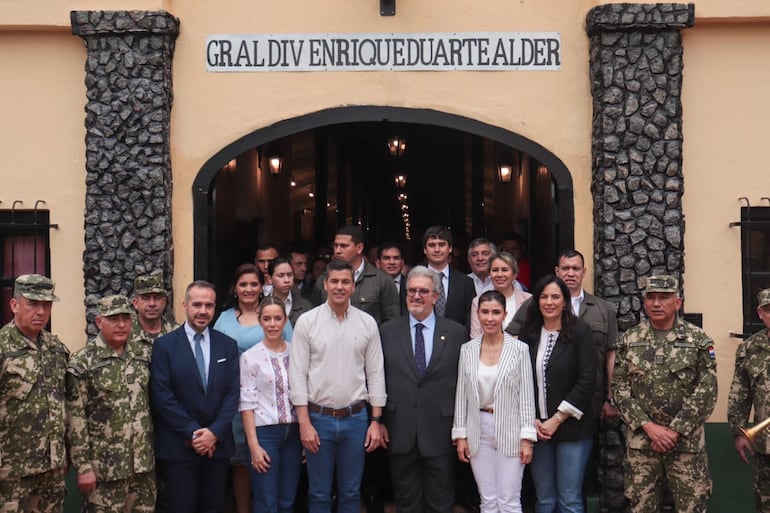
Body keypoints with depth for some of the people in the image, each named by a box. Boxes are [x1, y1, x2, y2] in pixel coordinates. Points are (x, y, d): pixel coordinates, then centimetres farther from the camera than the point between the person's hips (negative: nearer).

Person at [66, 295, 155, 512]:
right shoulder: (82, 362, -9)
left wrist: (154, 449, 11)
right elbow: (75, 419, -10)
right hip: (105, 466, -4)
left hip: (144, 461, 5)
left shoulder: (144, 354, 5)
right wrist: (83, 466, -12)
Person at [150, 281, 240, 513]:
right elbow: (162, 397, -8)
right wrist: (193, 433, -12)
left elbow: (233, 392, 2)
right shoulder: (164, 345, -3)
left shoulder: (228, 345, 7)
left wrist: (215, 432, -9)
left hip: (218, 443, 3)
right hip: (178, 446, -3)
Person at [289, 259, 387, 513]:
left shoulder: (367, 323, 2)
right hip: (318, 416, -1)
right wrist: (304, 423, -9)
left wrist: (376, 421, 0)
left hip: (356, 417, 2)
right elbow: (298, 375, -4)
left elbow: (375, 374, 4)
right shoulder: (307, 321, -4)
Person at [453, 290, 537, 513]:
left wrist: (527, 439, -7)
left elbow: (527, 396, -4)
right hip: (478, 431, 3)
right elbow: (461, 395, 6)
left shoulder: (519, 349, -6)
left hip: (509, 430, -3)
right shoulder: (467, 349, 2)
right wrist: (460, 435, 3)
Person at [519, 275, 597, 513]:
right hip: (537, 428, 3)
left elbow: (587, 380, -9)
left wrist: (558, 418, -11)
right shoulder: (528, 334, 5)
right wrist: (531, 420, -4)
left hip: (572, 428, -3)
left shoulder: (580, 331, -4)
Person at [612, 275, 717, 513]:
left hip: (687, 440, -1)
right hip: (640, 440, 2)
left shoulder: (699, 340, -1)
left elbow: (705, 393, -6)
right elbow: (620, 389, 0)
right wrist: (648, 427, -10)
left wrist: (675, 431, -12)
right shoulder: (628, 340, 4)